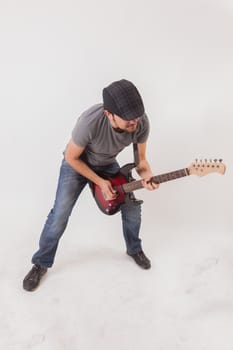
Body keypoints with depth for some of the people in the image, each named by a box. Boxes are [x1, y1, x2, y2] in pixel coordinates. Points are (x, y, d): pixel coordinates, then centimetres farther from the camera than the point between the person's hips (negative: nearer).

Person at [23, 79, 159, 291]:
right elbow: (70, 157, -23)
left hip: (107, 164, 4)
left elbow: (141, 159, -11)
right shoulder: (90, 122, -41)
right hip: (77, 163, -4)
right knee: (60, 215, -8)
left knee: (133, 208, 3)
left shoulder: (141, 122, -27)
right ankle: (41, 263, 17)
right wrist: (100, 182, -21)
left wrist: (146, 177, -33)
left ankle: (134, 249, 32)